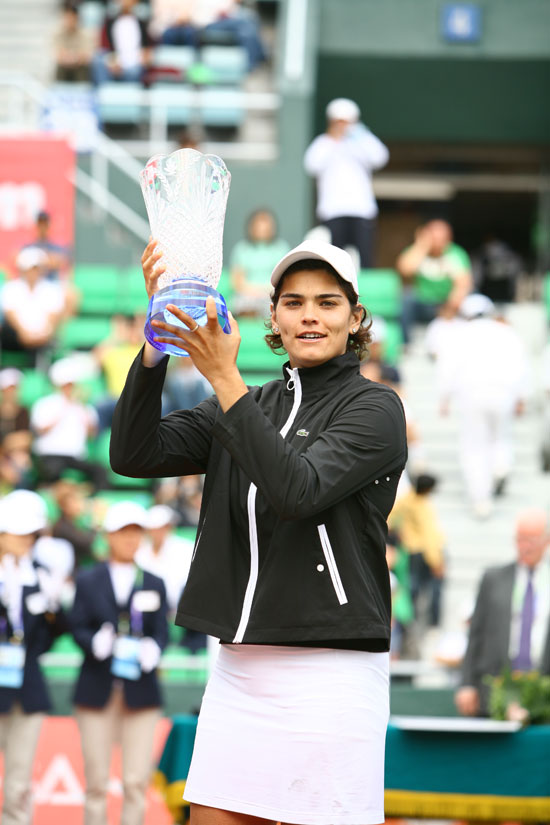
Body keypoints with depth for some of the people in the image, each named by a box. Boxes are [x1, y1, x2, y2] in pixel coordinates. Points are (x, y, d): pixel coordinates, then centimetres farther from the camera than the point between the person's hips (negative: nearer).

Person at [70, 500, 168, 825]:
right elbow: (78, 627, 2)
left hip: (141, 689, 1)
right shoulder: (88, 581, 10)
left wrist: (153, 650, -18)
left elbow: (161, 632, 5)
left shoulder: (154, 584, 12)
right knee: (96, 779, 1)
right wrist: (96, 643, -20)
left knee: (137, 780, -4)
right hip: (97, 689, 0)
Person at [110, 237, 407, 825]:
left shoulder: (374, 407, -2)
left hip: (329, 674, -5)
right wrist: (157, 339, -10)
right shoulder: (246, 405, 15)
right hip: (238, 667, 5)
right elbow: (134, 455, 1)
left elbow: (298, 491, -20)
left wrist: (224, 378, -24)